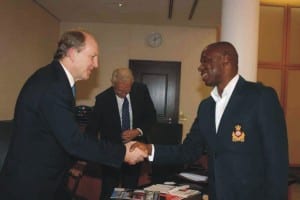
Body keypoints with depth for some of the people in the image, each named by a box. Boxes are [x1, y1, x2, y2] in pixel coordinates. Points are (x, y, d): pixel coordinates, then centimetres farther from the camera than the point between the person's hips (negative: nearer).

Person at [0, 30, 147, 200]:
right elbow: (73, 141, -28)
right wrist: (123, 153, -22)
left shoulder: (55, 79, 7)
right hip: (31, 183, -9)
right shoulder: (52, 85, -25)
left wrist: (72, 163, 15)